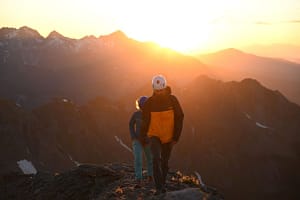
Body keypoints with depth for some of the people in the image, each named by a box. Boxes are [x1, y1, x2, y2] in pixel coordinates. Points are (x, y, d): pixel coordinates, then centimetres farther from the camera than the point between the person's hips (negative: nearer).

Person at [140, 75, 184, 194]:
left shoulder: (172, 100, -9)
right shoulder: (149, 102, -9)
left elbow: (179, 118, -6)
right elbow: (145, 121, 1)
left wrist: (176, 137, -9)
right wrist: (142, 138, 6)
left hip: (168, 137, 1)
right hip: (154, 136, -1)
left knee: (165, 162, 13)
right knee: (156, 158, -21)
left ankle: (162, 184, 36)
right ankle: (159, 187, -14)